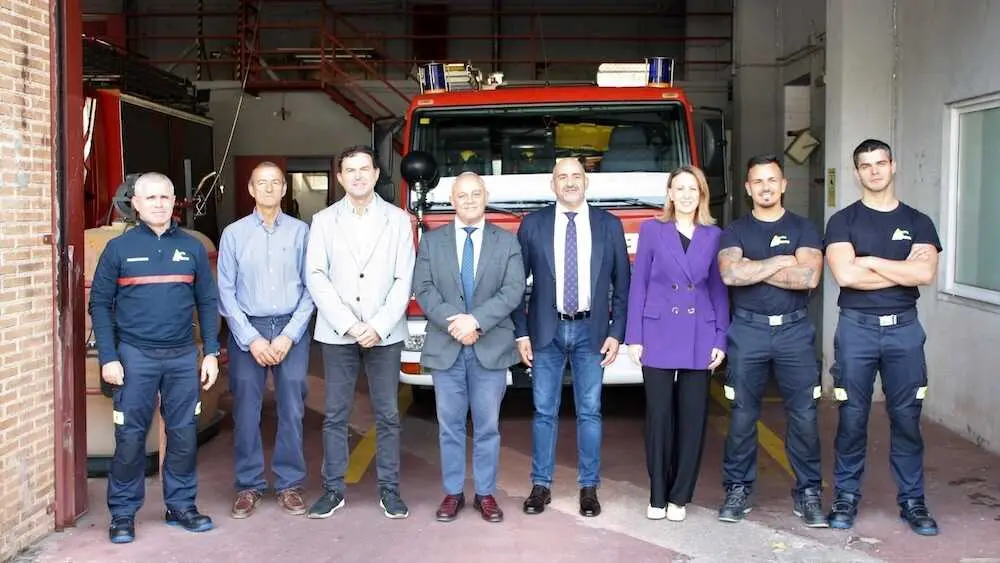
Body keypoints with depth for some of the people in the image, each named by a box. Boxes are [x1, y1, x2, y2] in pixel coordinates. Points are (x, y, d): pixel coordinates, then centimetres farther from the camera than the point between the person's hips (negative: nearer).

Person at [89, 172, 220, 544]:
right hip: (135, 355, -2)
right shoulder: (119, 248, 1)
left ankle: (181, 505, 21)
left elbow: (207, 302, 9)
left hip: (183, 356, 2)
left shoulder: (192, 247, 7)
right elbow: (100, 304, 1)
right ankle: (123, 513, 15)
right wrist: (108, 357, -6)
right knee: (130, 436, 2)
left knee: (184, 434, 6)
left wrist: (211, 352, 3)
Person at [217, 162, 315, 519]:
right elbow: (226, 292, 2)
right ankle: (249, 486, 14)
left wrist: (289, 335, -7)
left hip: (291, 330, 0)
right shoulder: (234, 234, 4)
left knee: (291, 410, 1)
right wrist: (251, 338, -6)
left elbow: (310, 288, 1)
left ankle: (289, 484, 14)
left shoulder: (300, 231, 3)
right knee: (246, 411, 1)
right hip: (247, 330, 0)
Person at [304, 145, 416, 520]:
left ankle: (389, 490, 13)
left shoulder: (397, 220, 4)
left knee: (387, 415, 4)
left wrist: (379, 326, -10)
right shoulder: (323, 221, 6)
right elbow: (316, 278, -1)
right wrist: (349, 324, -10)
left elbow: (403, 280, 0)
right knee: (335, 415, 5)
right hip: (336, 333, 1)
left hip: (385, 333, 0)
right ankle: (333, 489, 15)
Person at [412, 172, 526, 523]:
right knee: (450, 425, 8)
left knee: (487, 425, 6)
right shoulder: (431, 241, 8)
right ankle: (453, 493, 19)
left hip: (491, 347, 0)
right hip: (445, 346, 1)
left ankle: (486, 494, 17)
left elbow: (513, 291, -6)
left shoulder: (507, 242, 5)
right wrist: (453, 322, -16)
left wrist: (476, 320, -17)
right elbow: (423, 289, -1)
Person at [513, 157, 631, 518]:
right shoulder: (533, 224, 2)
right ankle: (541, 485, 17)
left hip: (591, 331, 0)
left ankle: (589, 487, 17)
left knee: (589, 412, 6)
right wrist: (521, 332, -3)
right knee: (544, 411, 6)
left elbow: (621, 283, 4)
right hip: (546, 330, 0)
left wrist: (616, 332, -2)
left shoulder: (609, 225, 3)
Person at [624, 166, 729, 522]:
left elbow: (720, 291, 8)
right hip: (659, 335, -1)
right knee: (659, 415, 3)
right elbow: (638, 285, 2)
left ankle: (679, 496, 16)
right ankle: (658, 496, 15)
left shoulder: (715, 236, 8)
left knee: (693, 417, 5)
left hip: (699, 338, 2)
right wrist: (634, 336, -4)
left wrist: (720, 340, 0)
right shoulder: (651, 230, 3)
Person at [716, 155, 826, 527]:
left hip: (794, 330, 0)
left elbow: (809, 277, -11)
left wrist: (753, 268, -9)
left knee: (804, 416, 0)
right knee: (742, 416, 4)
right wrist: (781, 262, -9)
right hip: (748, 330, 0)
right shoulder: (735, 231, 7)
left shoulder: (803, 228, 7)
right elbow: (730, 274, -13)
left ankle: (808, 493, 11)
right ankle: (738, 490, 15)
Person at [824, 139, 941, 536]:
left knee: (906, 418, 5)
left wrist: (871, 261, -8)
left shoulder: (918, 223, 8)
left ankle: (912, 500, 15)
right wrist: (902, 269, -6)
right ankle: (846, 497, 14)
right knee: (852, 418, 3)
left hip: (903, 328, 2)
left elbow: (926, 274, -9)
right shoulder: (843, 221, 3)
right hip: (856, 327, -1)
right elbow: (844, 275, -14)